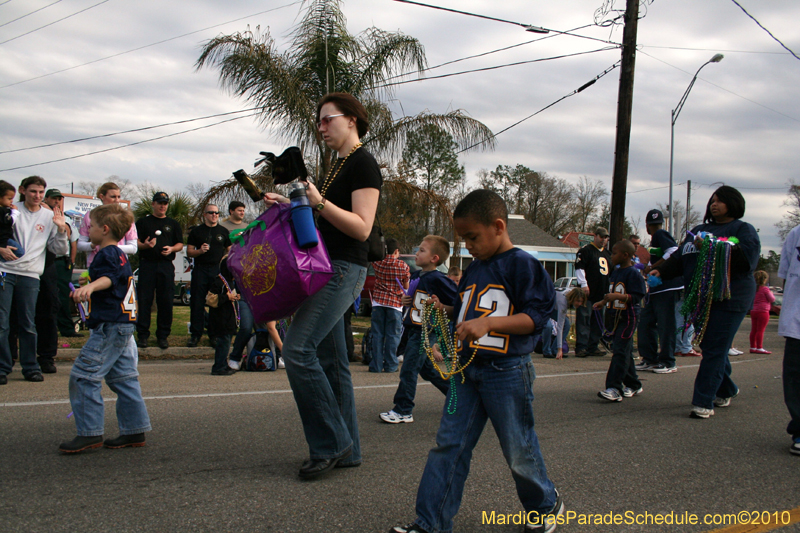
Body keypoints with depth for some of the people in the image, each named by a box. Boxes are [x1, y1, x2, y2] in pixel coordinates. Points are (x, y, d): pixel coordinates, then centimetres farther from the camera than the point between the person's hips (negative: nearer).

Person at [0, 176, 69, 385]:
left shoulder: (50, 216, 9)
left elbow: (60, 250, 8)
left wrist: (61, 230, -8)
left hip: (30, 275, 1)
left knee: (28, 324, 4)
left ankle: (30, 367, 12)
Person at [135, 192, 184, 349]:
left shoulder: (173, 224, 16)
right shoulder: (143, 222, 11)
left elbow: (180, 244, 13)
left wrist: (171, 248, -7)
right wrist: (144, 245, -15)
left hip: (166, 265, 1)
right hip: (147, 264, -1)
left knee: (166, 301, 0)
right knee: (144, 300, -4)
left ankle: (163, 335, 8)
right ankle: (143, 335, 2)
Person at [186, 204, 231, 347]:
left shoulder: (223, 231, 13)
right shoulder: (196, 231, 10)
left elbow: (229, 251, 14)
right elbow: (189, 252, 8)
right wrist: (200, 251, -12)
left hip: (218, 270, 1)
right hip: (200, 270, 0)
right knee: (197, 303, 0)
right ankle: (195, 334, 6)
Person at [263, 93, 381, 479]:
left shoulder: (363, 164, -9)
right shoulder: (338, 165, 20)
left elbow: (361, 227, -17)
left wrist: (319, 203, -25)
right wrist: (290, 204, 15)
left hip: (344, 270, -10)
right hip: (327, 269, 10)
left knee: (298, 349, -17)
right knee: (329, 359, 8)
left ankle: (331, 443, -9)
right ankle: (346, 450, 15)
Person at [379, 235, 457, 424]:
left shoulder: (437, 280, -16)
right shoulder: (415, 275, 9)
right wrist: (405, 301, 4)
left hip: (426, 331, -9)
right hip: (413, 330, 9)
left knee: (409, 369, -7)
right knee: (426, 369, 18)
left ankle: (403, 411, 2)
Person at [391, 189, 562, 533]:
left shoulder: (521, 265, -9)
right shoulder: (473, 270, 14)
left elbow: (534, 317, -16)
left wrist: (489, 323, -26)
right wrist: (444, 309, 6)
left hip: (506, 371, -7)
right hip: (467, 369, 7)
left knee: (519, 450, 7)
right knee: (448, 444, 3)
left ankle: (545, 505, 32)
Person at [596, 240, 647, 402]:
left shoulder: (633, 273, -12)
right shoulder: (615, 272, 15)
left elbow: (636, 297, -19)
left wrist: (618, 296, -28)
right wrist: (603, 302, 15)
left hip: (629, 316, -9)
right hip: (617, 315, 9)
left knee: (620, 350, -13)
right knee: (625, 352, 14)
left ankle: (614, 388, -17)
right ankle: (633, 385, 24)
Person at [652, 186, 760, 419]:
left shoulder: (743, 229, 1)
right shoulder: (700, 230, 20)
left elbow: (747, 257, -17)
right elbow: (680, 257, 14)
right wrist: (661, 272, -2)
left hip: (729, 298, -6)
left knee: (714, 351, -9)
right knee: (711, 348, 13)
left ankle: (703, 403, -9)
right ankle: (726, 391, 33)